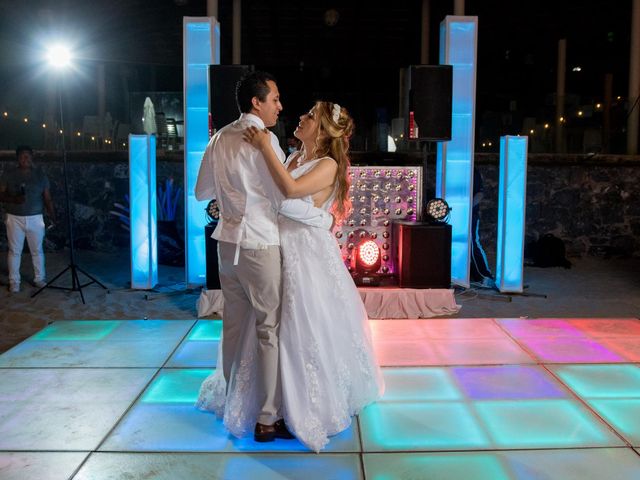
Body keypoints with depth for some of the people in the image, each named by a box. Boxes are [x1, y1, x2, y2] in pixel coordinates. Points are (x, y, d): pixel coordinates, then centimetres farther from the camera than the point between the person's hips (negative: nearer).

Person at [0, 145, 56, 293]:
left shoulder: (40, 175, 3)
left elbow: (47, 198, 4)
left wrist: (53, 217, -3)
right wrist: (14, 199, -20)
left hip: (35, 218, 1)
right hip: (14, 219, -1)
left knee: (37, 250, 7)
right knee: (14, 251, 3)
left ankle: (40, 279, 19)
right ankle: (14, 281, 12)